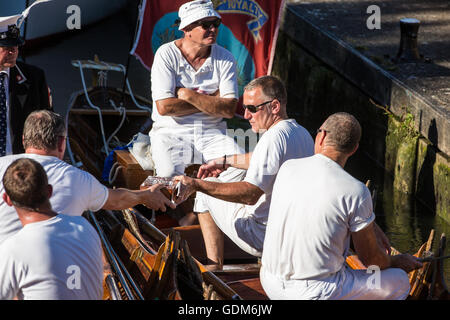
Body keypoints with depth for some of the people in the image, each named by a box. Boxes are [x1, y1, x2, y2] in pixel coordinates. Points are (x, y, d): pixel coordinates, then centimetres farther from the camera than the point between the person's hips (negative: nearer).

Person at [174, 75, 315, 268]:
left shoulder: (274, 137, -24)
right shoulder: (302, 133, 7)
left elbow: (250, 194, -30)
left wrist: (196, 185, -32)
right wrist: (225, 161, 29)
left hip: (266, 237, -10)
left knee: (204, 195, 10)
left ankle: (215, 266, 17)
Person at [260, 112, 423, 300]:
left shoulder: (287, 168, -2)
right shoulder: (356, 192, -18)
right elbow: (370, 258, -6)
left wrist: (372, 226, 20)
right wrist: (397, 262, 16)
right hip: (316, 292, -5)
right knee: (399, 282, 16)